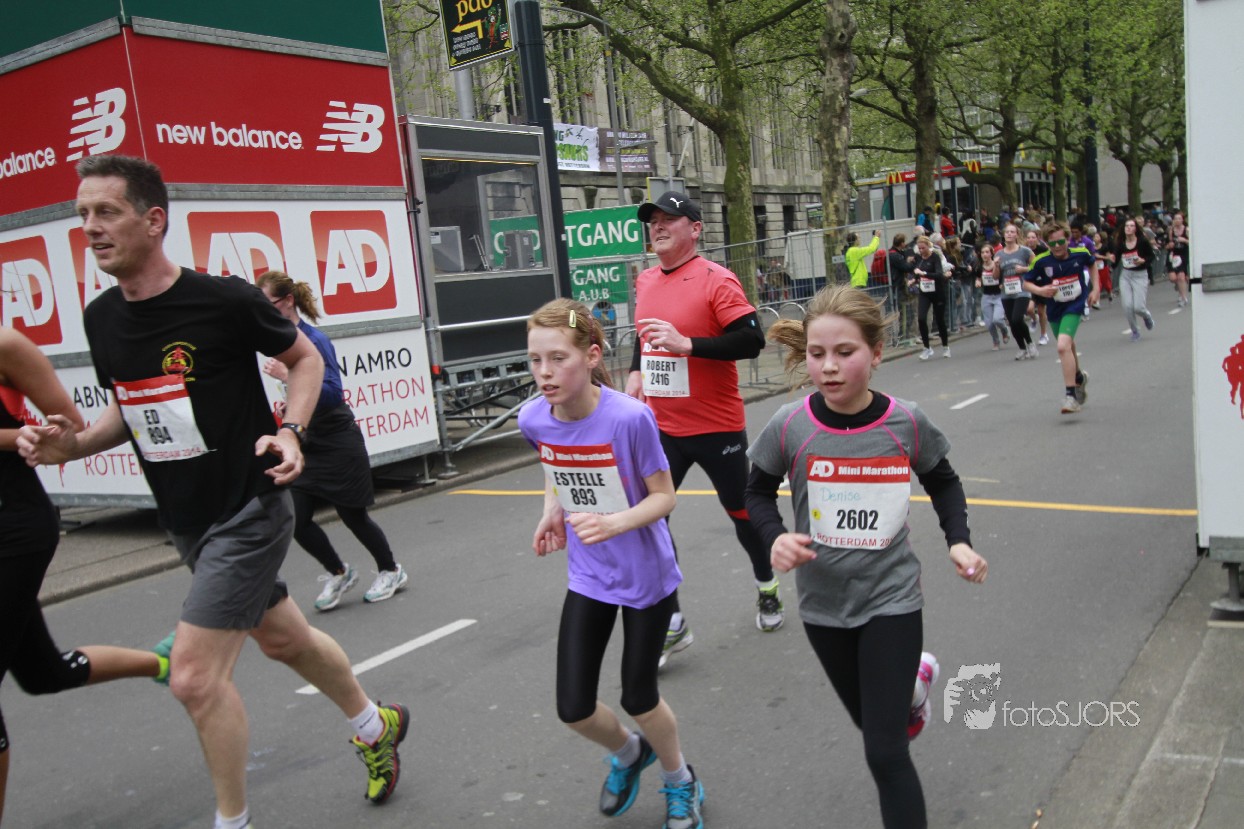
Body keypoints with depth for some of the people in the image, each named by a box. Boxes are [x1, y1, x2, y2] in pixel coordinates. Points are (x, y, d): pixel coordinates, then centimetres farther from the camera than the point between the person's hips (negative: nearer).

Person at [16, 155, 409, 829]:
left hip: (248, 512, -7)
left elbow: (305, 357, -4)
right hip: (188, 522, 8)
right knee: (282, 639, 22)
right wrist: (74, 444, -2)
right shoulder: (101, 319, 2)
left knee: (194, 677, -9)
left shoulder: (225, 299, -18)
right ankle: (375, 727, 46)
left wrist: (289, 430, -19)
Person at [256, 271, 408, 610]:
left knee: (353, 516, 7)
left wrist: (287, 376, -34)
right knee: (295, 519, 0)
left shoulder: (314, 340, -20)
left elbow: (332, 394, -27)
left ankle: (391, 572, 30)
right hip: (307, 445, 7)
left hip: (338, 445, -7)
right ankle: (338, 573, 22)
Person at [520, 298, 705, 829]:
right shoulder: (534, 418, -12)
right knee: (573, 707, 5)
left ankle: (680, 782, 42)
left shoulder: (629, 418, -27)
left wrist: (616, 522, -33)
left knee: (638, 697, 10)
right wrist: (551, 510, -6)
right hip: (588, 577, 4)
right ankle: (628, 754, 41)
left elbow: (664, 496, -16)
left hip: (645, 575, -4)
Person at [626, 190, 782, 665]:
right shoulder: (645, 282, 7)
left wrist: (687, 344, -29)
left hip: (717, 427, -5)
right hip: (661, 428, 5)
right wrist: (636, 372, 9)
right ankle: (671, 625, 8)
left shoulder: (716, 280, -14)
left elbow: (751, 340, -22)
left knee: (742, 512, 13)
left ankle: (767, 589, 42)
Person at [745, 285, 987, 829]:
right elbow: (758, 490, 1)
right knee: (873, 721, 24)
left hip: (891, 598, -2)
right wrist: (775, 537, -18)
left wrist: (959, 541, -9)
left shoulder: (906, 424, -14)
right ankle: (915, 682, 57)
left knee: (885, 752, -5)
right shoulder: (789, 427, -16)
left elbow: (943, 483, 6)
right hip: (824, 602, 2)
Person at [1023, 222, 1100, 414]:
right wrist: (1040, 290, -24)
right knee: (1068, 347, 22)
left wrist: (1095, 288, 4)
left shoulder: (1081, 253, -13)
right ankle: (1079, 377, 54)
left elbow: (1092, 264, 10)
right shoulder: (1041, 261, -15)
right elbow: (1026, 282, -4)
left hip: (1075, 306, -3)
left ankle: (1071, 395, -19)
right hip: (1055, 309, 3)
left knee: (1063, 346, -24)